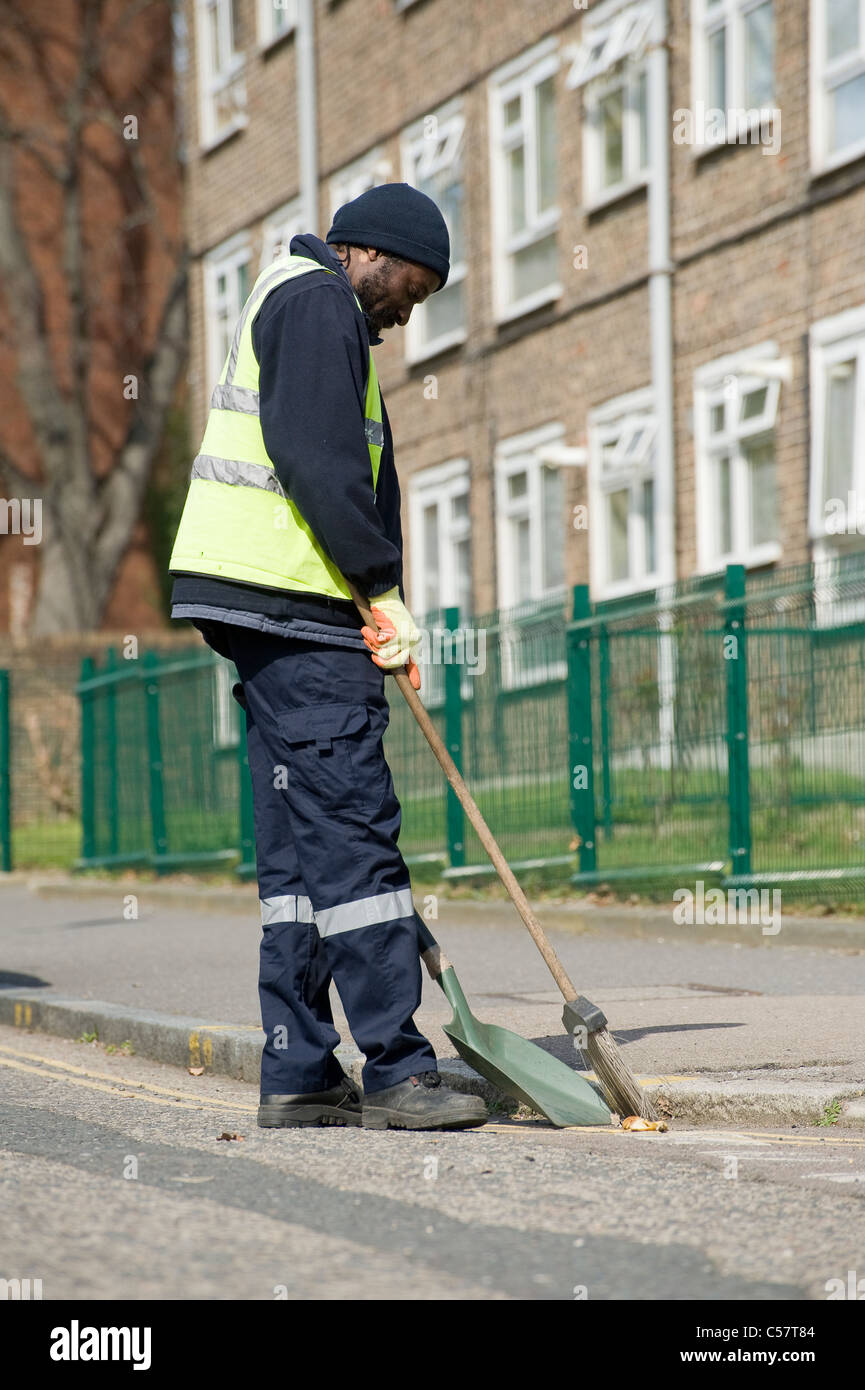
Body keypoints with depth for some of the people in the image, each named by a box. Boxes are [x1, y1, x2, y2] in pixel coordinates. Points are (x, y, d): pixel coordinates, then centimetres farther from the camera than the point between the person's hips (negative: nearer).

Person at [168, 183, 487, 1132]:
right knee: (352, 831, -11)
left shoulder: (289, 304, 28)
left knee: (300, 842, 9)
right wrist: (385, 591, -14)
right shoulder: (317, 304, -6)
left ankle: (298, 1075, 10)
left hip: (267, 611, 11)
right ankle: (396, 1071, -11)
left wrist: (377, 609, 16)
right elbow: (321, 465, -18)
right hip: (294, 604, -11)